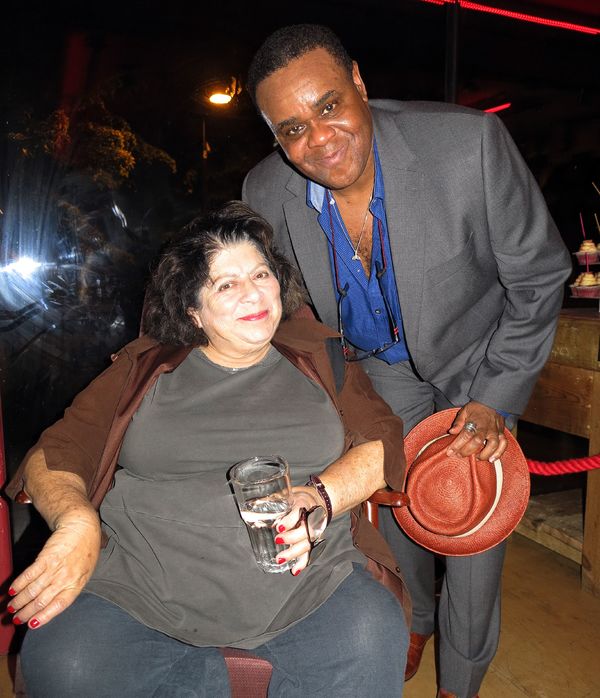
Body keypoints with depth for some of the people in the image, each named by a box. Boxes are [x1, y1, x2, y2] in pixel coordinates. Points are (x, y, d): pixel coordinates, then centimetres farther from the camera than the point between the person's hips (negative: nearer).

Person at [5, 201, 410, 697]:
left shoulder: (318, 357, 12)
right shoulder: (146, 367, 11)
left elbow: (383, 440, 4)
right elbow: (57, 453, 8)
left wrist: (320, 497, -15)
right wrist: (76, 522, -14)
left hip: (304, 578, -1)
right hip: (142, 584, 2)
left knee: (370, 644, -29)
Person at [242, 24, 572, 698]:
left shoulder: (469, 143, -32)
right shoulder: (266, 193, -22)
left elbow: (538, 276, -18)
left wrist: (496, 397, -19)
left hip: (477, 357, -2)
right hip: (382, 361, 3)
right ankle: (415, 617, 50)